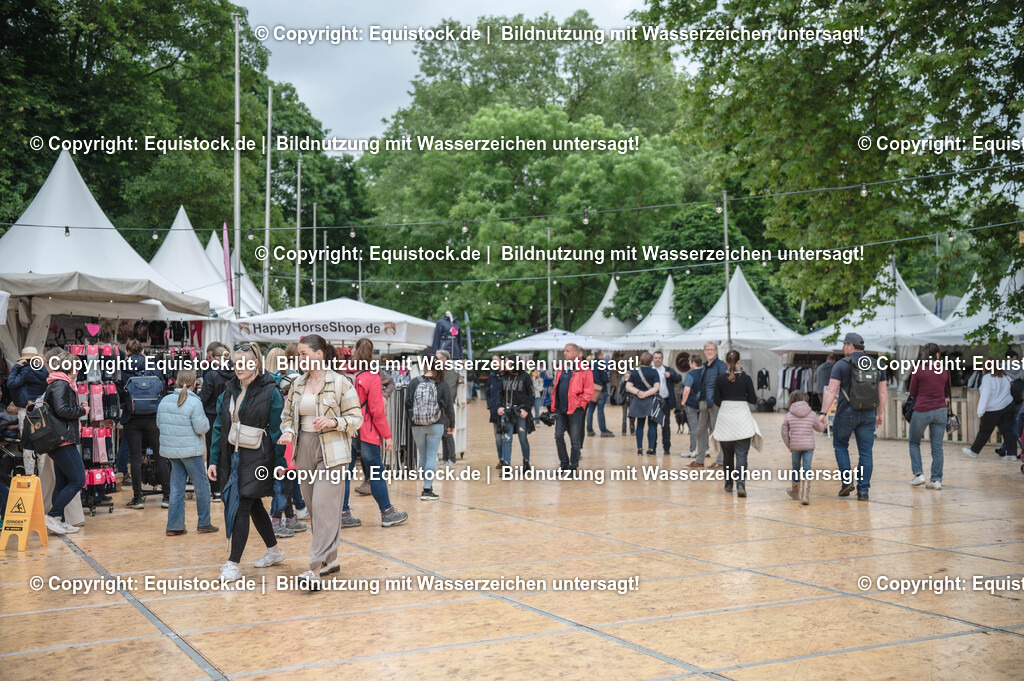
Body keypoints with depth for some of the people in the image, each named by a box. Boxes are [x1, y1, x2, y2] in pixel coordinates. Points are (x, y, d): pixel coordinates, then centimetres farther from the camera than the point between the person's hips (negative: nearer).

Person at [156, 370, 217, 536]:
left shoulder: (164, 401, 3)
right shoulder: (195, 403, -16)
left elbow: (159, 423, 11)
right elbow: (201, 428, -15)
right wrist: (205, 419, 4)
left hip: (171, 450, 6)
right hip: (191, 450, -6)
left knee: (176, 488, 11)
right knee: (201, 486, 8)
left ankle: (174, 526, 10)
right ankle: (204, 523, 13)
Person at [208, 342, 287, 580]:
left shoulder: (270, 391, -9)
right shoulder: (229, 391, 8)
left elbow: (277, 429, -9)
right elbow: (219, 427, 10)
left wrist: (280, 462, -12)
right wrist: (214, 460, 7)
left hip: (257, 458, -6)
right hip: (233, 456, 6)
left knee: (242, 507, -9)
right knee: (253, 505, 15)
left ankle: (233, 564, -4)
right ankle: (274, 551, 32)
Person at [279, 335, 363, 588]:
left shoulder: (340, 383, -8)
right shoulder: (298, 384, 9)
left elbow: (356, 418, -6)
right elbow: (287, 414, 17)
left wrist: (333, 422, -22)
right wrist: (288, 432, -3)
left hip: (331, 453, -6)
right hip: (304, 451, 6)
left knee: (324, 507, -12)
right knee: (314, 507, 12)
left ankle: (316, 569, -14)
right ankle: (330, 558, 26)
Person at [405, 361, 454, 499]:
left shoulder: (414, 383, -5)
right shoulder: (442, 385, -7)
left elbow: (407, 403, -3)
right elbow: (449, 406, -1)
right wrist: (451, 424, 13)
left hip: (417, 426, 2)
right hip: (436, 425, -2)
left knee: (422, 456, 15)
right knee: (432, 457, 0)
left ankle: (428, 486, 25)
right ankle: (427, 490, -6)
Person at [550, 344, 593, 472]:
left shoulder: (584, 371, -7)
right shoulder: (560, 369, 13)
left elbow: (589, 392, -9)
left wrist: (579, 403, -12)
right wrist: (554, 405, 9)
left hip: (575, 410, -6)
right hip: (560, 410, 6)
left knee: (575, 440, 2)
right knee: (558, 436, 4)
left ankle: (573, 467, 14)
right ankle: (564, 463, 21)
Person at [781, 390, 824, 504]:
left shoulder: (788, 416, -3)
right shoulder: (812, 414, -2)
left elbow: (784, 433, 1)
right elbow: (820, 428, 12)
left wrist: (788, 446, 14)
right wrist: (823, 425, 35)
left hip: (795, 446, 1)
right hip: (808, 446, -1)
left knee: (796, 468, 18)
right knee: (806, 469, -1)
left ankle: (795, 491, 36)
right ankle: (805, 495, -13)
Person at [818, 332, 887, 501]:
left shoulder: (842, 364, -6)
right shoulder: (877, 366, 9)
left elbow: (831, 391, -11)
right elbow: (882, 392, 12)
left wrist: (823, 413, -10)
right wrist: (881, 413, 20)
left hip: (847, 413, -3)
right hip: (868, 415, 4)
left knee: (840, 445, 16)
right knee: (865, 452, 6)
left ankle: (847, 481, 5)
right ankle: (863, 490, 4)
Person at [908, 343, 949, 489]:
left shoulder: (918, 370, -5)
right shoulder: (944, 371, 4)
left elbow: (912, 393, 1)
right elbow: (947, 393, 15)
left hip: (922, 410, -3)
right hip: (940, 410, 3)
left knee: (914, 442, 15)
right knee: (937, 446, 7)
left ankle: (918, 474, 5)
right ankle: (936, 479, 5)